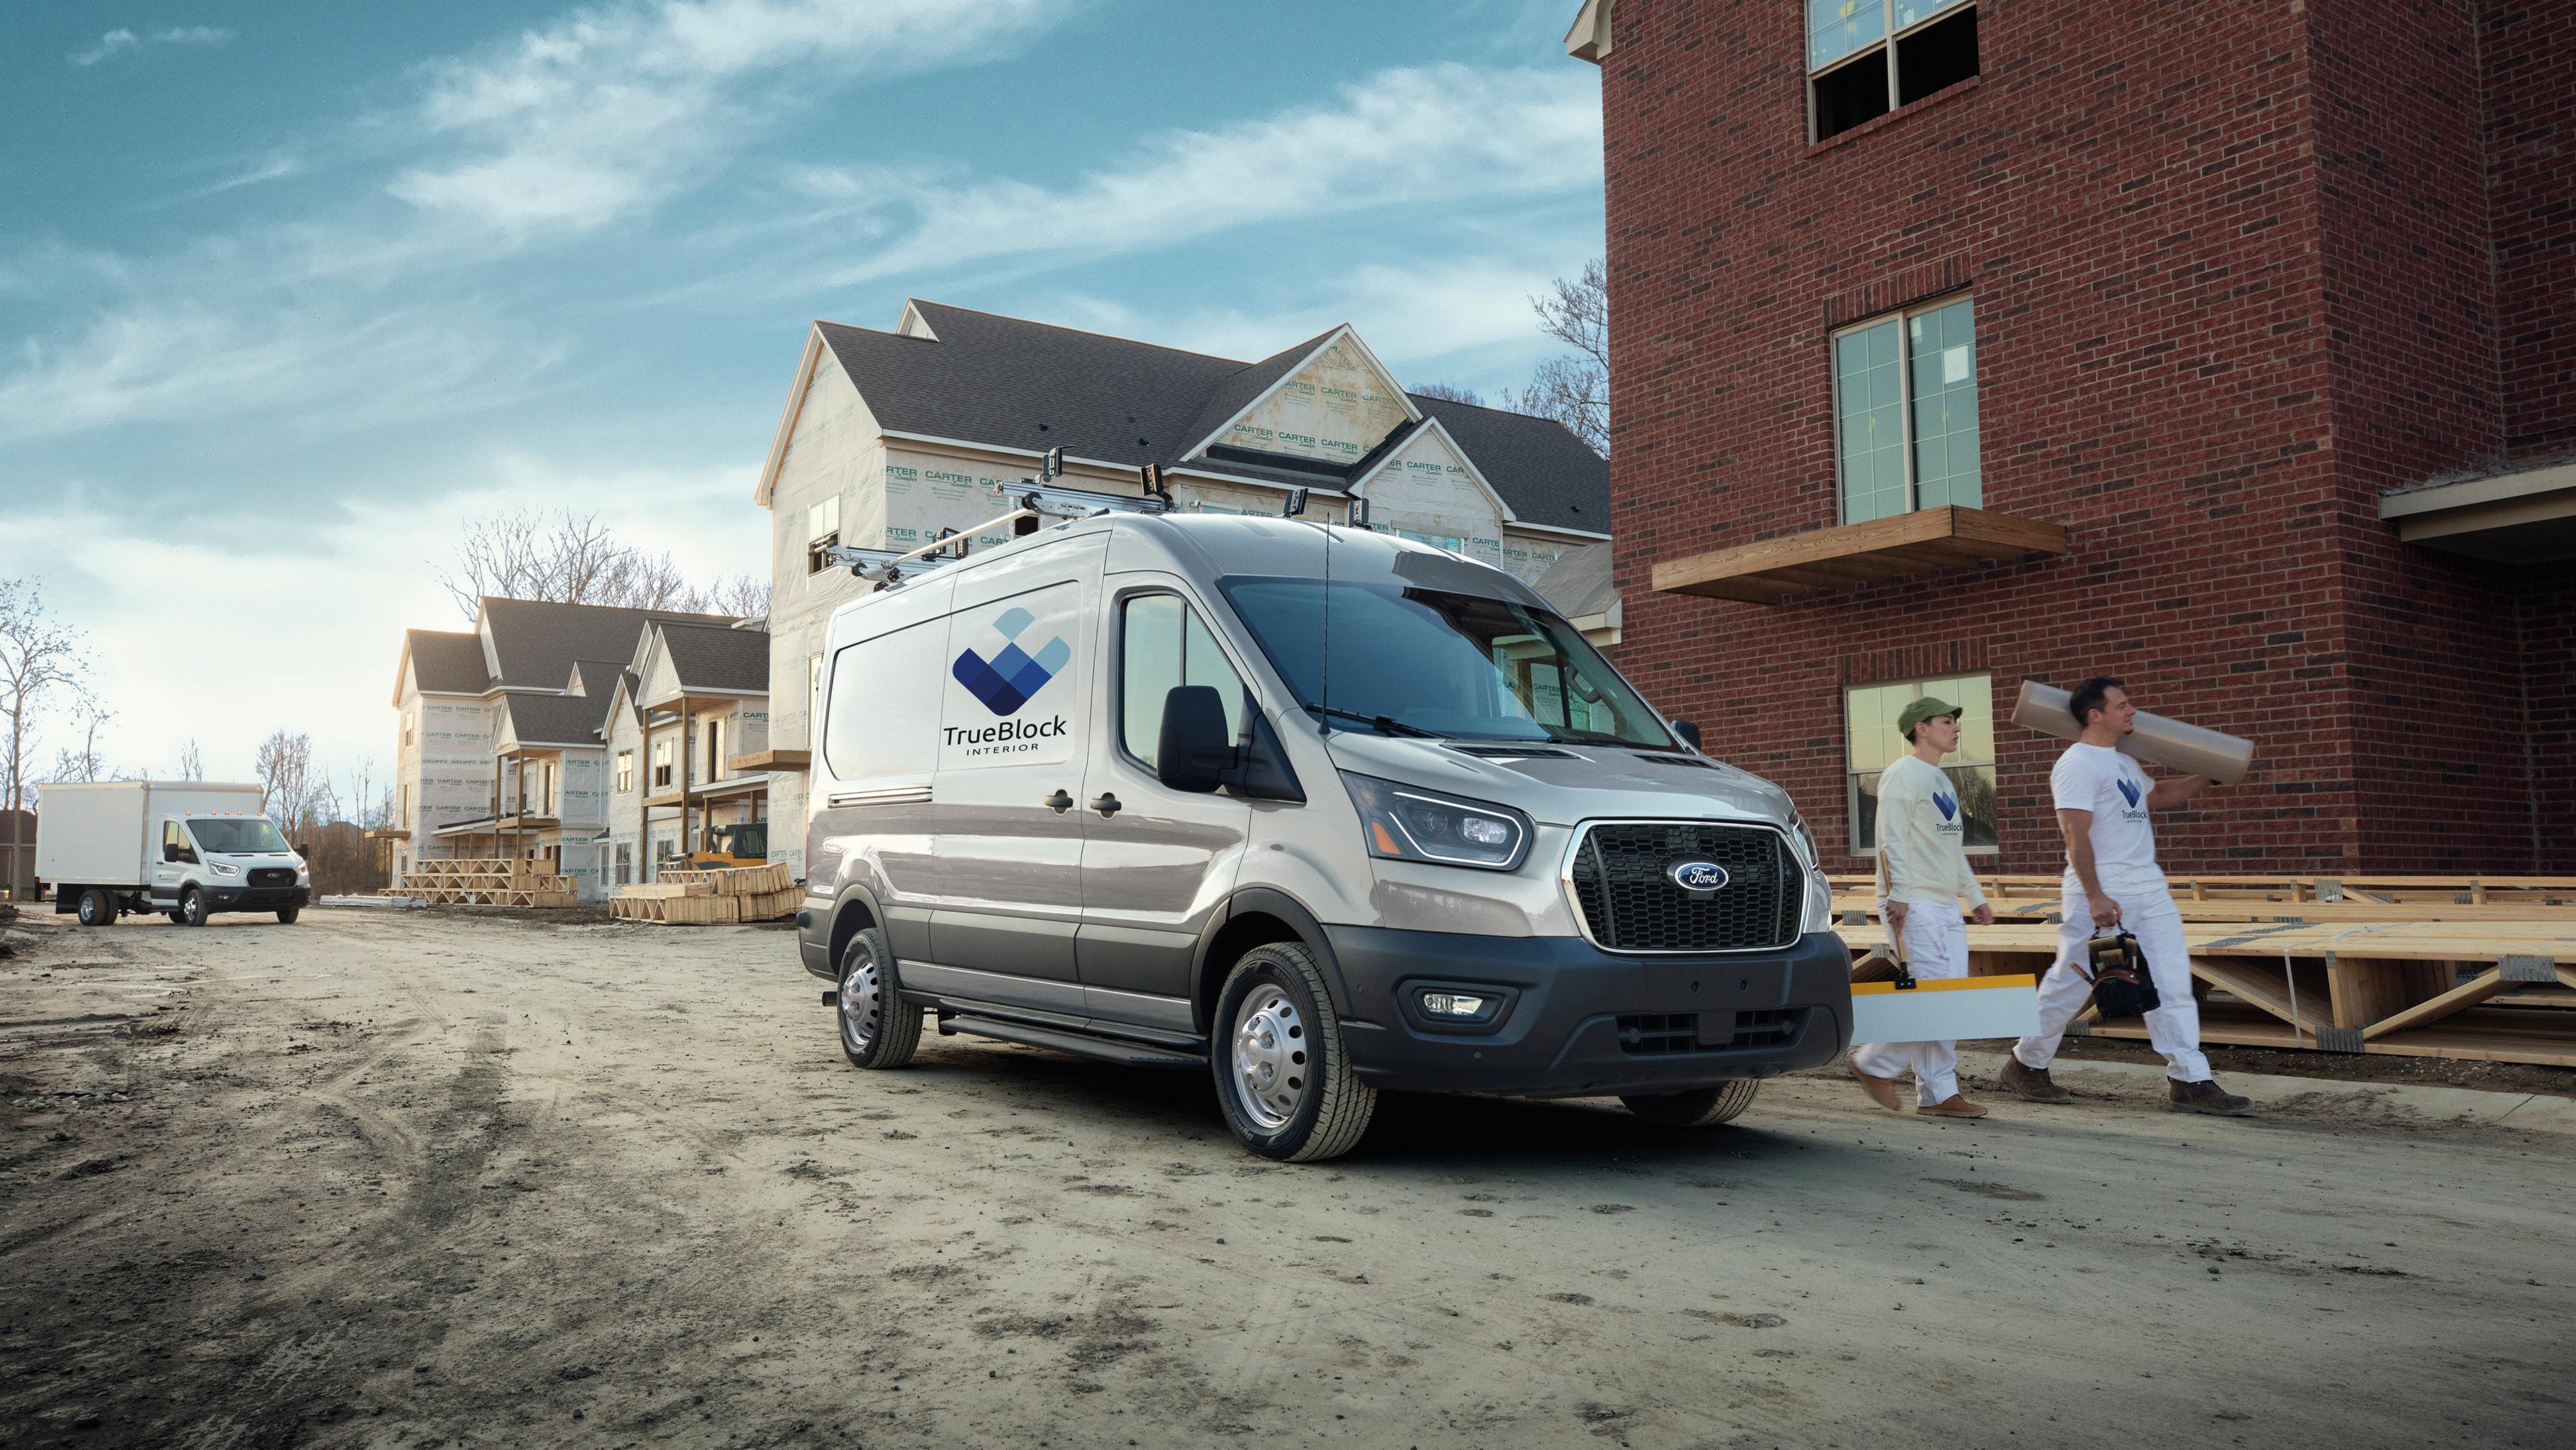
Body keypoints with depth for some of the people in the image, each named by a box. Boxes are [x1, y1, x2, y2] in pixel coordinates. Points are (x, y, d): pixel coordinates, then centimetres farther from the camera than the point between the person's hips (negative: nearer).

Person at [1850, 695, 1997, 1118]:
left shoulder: (1942, 781, 22)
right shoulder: (1902, 775, -8)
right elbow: (1892, 841, -16)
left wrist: (1975, 896, 25)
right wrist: (1897, 897, -23)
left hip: (1946, 907, 10)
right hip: (1913, 905, -10)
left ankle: (1938, 1094, 10)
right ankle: (1876, 1064, 0)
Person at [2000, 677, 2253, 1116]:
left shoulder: (2123, 762, 17)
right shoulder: (2077, 764, -12)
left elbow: (2156, 796, 38)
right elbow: (2076, 835, -19)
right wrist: (2095, 898, -25)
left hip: (2148, 889, 9)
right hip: (2101, 893, -8)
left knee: (2172, 984, 2)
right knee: (2071, 984, 0)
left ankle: (2190, 1082, 4)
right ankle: (2026, 1064, 17)